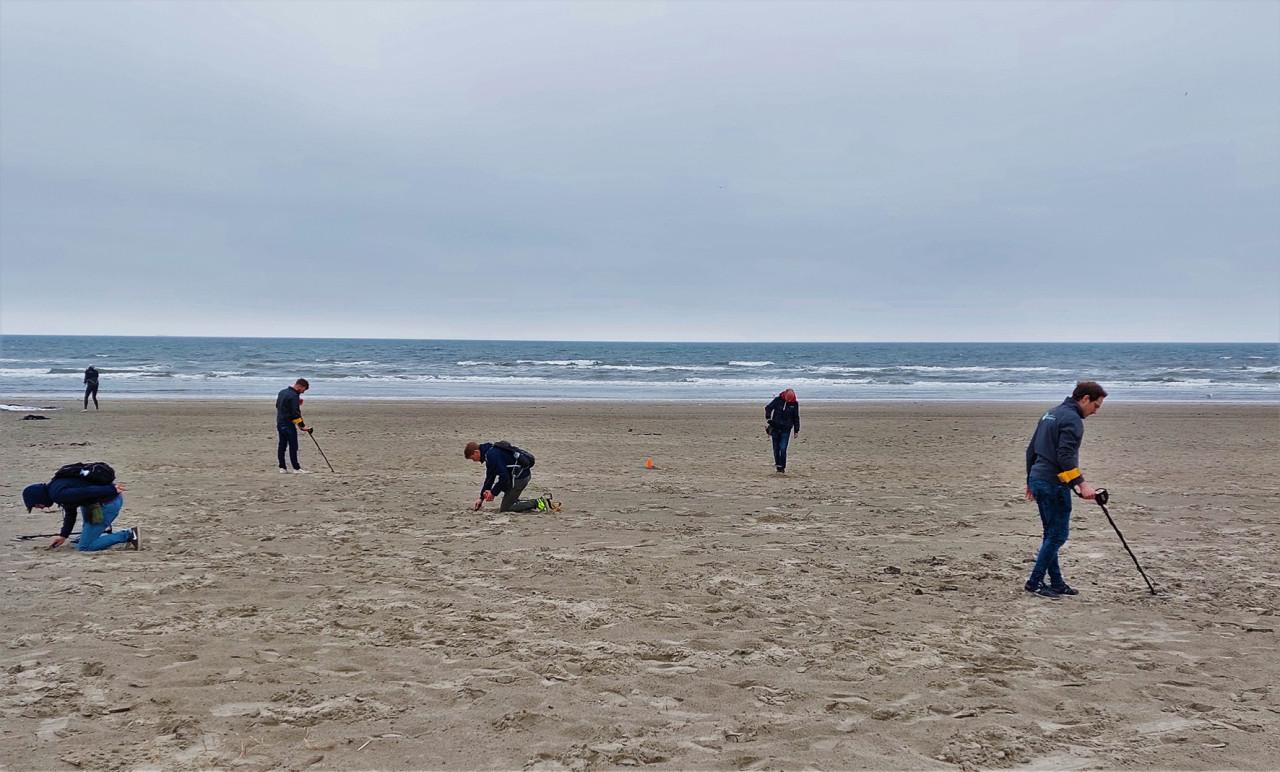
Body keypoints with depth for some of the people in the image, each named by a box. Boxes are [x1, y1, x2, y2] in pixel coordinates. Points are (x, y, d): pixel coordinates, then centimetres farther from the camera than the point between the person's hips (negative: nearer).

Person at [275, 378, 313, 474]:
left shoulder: (282, 392, 13)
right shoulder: (294, 396, -16)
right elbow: (295, 413, -21)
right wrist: (302, 425, -18)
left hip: (280, 423, 9)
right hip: (288, 424, -9)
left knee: (282, 445, 9)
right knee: (293, 446, -5)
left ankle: (282, 467, 10)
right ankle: (296, 468, -5)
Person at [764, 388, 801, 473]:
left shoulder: (795, 404, -3)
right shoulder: (777, 400, -6)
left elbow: (796, 418, 5)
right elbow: (768, 408, 6)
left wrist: (796, 430, 7)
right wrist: (767, 419, -4)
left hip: (786, 429, -1)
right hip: (775, 428, 1)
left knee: (783, 449, -9)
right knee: (776, 448, 8)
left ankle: (782, 467, 0)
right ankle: (777, 463, 25)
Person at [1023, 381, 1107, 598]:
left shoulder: (1050, 414, 17)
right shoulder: (1073, 419, -12)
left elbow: (1031, 450, 21)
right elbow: (1066, 456, -24)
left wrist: (1031, 481, 26)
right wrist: (1081, 484, -27)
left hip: (1038, 480, 10)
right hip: (1054, 484, -10)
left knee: (1052, 534, 14)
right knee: (1058, 535, -3)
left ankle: (1056, 583, 19)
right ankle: (1034, 582, -3)